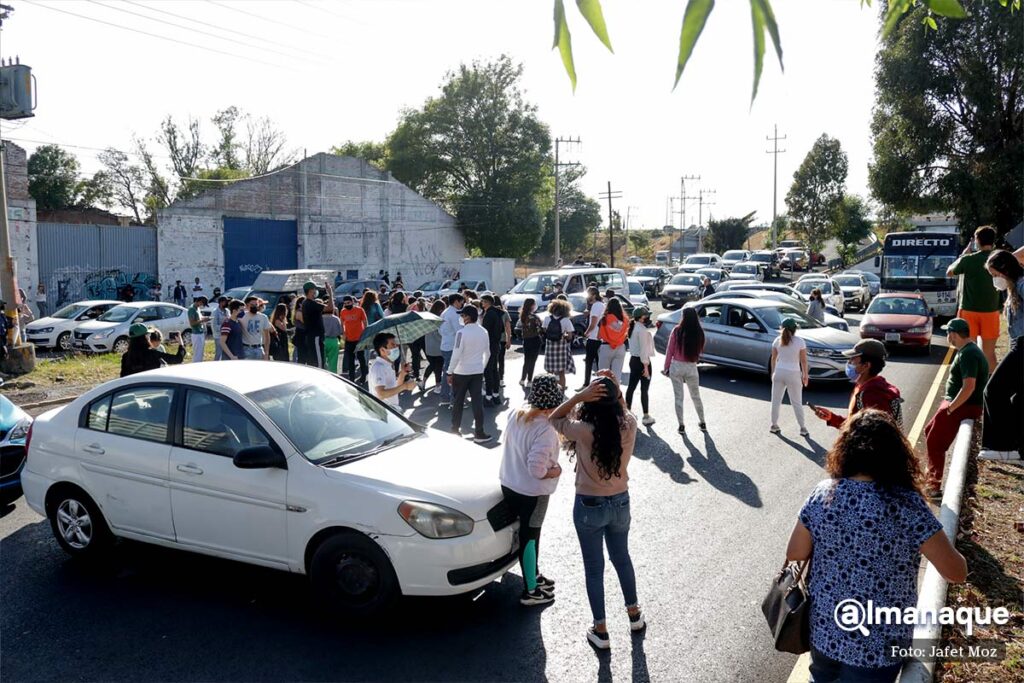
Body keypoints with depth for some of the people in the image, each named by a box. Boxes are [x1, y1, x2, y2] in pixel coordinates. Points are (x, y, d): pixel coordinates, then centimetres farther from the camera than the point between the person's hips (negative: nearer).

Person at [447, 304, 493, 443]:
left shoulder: (462, 332, -17)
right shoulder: (483, 332, 1)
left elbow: (456, 354, -18)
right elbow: (487, 353, 9)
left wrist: (450, 372, -10)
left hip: (461, 372, -4)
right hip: (477, 372, 4)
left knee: (458, 401, 12)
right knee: (477, 401, 5)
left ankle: (455, 428, 24)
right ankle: (479, 433, 4)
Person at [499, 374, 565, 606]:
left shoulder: (518, 414, -3)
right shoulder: (546, 428, -27)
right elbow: (537, 468, -29)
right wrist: (556, 471, -11)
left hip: (509, 485, 8)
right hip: (532, 492, -8)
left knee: (527, 533, 23)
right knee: (529, 538, 7)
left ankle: (533, 575, 40)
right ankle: (530, 592, 21)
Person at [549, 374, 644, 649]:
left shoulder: (583, 431, -25)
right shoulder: (629, 426, -15)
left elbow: (554, 418, -7)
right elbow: (623, 411, 10)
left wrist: (579, 396, -21)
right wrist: (616, 391, -8)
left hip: (589, 507, -4)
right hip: (620, 503, 4)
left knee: (594, 568, 13)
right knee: (622, 558, 26)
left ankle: (600, 631, 24)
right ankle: (634, 614, 43)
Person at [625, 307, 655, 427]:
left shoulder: (633, 327, 10)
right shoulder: (642, 329, -19)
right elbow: (643, 349, -22)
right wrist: (646, 366, -21)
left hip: (633, 359, 9)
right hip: (642, 361, -9)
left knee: (631, 386, 14)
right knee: (644, 390, -2)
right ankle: (646, 417, 3)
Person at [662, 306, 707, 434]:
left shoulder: (677, 330, -9)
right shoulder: (699, 332, -5)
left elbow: (669, 350, -6)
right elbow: (700, 350, 4)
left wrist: (666, 367, 1)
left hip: (676, 366, -2)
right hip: (692, 368, 2)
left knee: (678, 397, 7)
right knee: (696, 397, 19)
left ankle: (681, 425, 9)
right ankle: (702, 423, 28)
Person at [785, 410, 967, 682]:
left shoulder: (822, 494, -12)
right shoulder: (907, 506, -21)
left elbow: (794, 555, -3)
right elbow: (957, 572, -13)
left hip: (822, 632, 3)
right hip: (877, 647, -2)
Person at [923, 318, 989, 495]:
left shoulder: (968, 354, -21)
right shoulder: (966, 350, 12)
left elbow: (969, 387, -29)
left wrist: (950, 407, -23)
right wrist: (949, 403, 15)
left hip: (964, 406, -11)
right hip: (957, 403, 11)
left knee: (935, 444, -6)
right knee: (930, 431, 21)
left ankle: (934, 487, -1)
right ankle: (933, 477, 31)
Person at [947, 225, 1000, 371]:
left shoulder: (968, 259, -10)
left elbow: (949, 272, 8)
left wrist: (963, 254, 15)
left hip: (969, 311, -2)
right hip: (991, 311, 2)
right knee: (989, 353, 8)